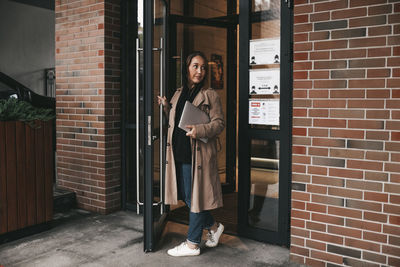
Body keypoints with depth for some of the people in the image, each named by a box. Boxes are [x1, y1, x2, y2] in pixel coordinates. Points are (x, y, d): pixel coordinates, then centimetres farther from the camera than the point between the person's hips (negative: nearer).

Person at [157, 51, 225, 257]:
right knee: (187, 197, 13)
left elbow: (219, 123, -7)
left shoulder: (210, 95, -3)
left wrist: (201, 130, -23)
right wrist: (166, 107, 8)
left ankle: (192, 244, 15)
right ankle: (214, 227, 33)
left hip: (198, 154, -7)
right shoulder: (178, 94, 16)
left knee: (195, 197, 1)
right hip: (179, 154, 7)